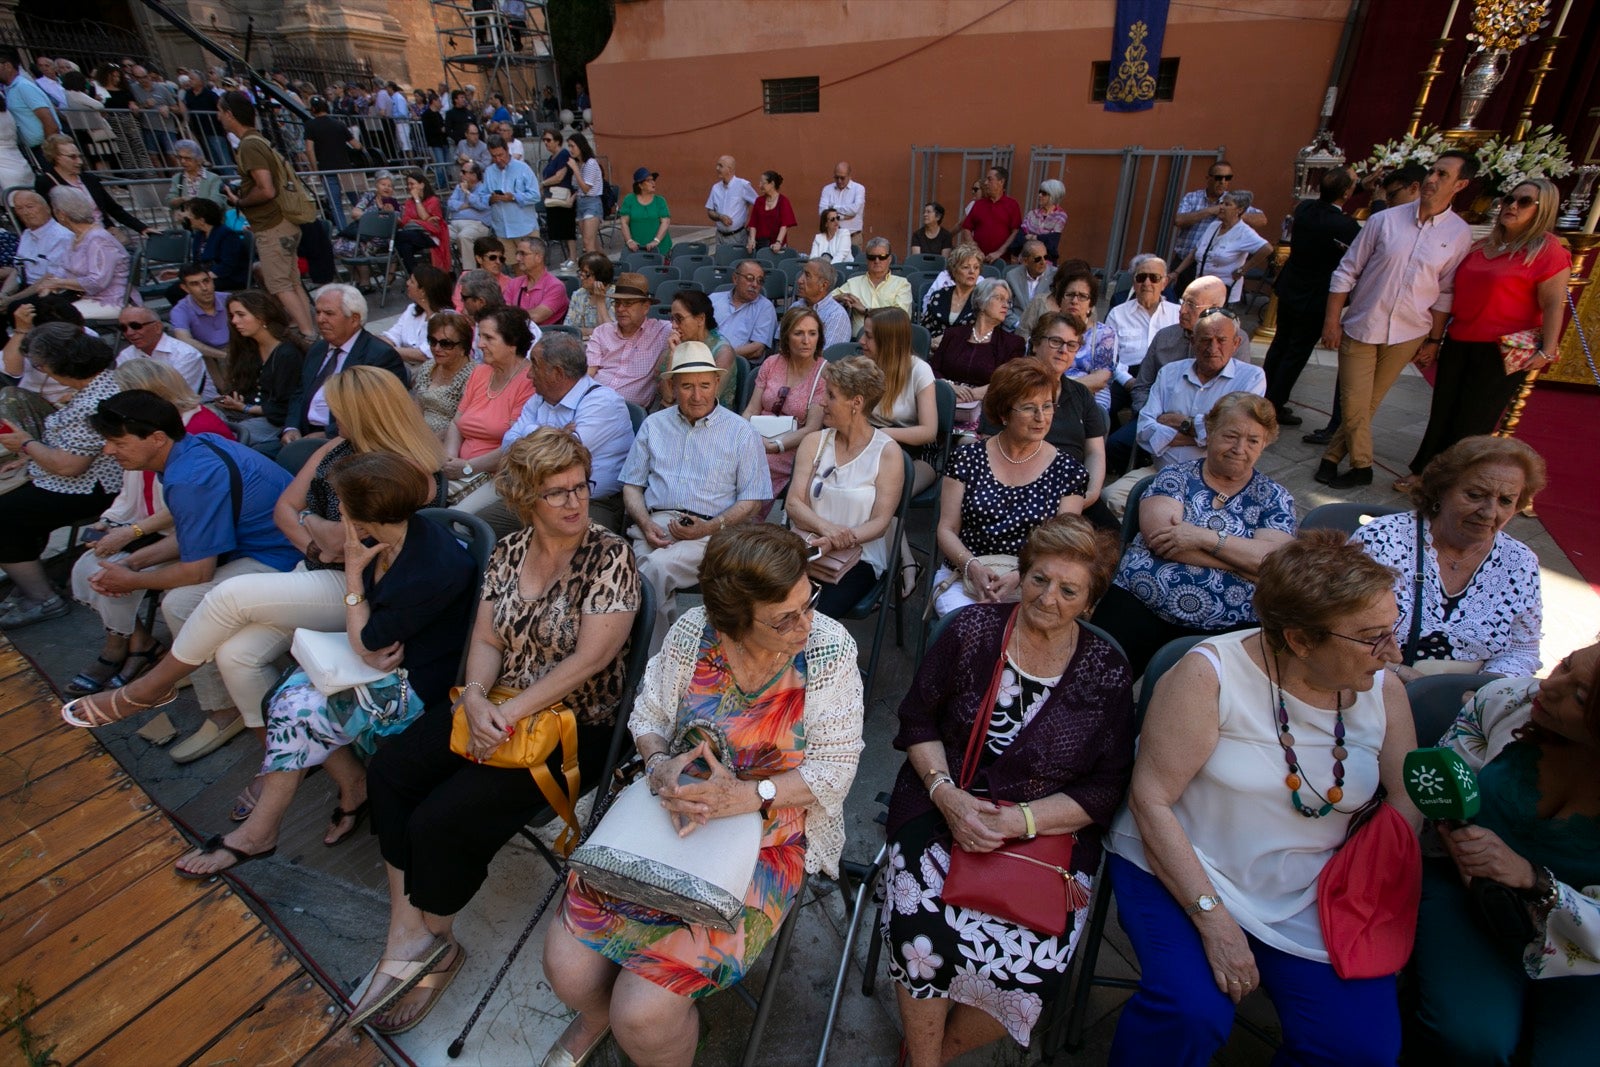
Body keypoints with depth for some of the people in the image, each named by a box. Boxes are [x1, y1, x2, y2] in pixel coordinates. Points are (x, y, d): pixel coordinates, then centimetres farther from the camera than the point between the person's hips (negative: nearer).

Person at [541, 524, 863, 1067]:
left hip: (769, 835, -2)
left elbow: (835, 766, -13)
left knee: (643, 1014, -13)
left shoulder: (831, 650, -17)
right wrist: (660, 767, -19)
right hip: (673, 812, 3)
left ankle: (625, 1015, 26)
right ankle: (597, 1013, 33)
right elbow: (647, 719, 2)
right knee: (566, 963, -4)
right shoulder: (693, 633, -11)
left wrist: (750, 794, -26)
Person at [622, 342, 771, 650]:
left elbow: (752, 500, 5)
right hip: (655, 525, 3)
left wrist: (711, 527, -11)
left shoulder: (741, 432, 9)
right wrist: (645, 523, -3)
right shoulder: (653, 425, 20)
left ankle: (653, 656, -13)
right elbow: (632, 485, 18)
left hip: (710, 532, -2)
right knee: (651, 566, -31)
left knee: (655, 567, -31)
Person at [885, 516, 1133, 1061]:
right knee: (921, 935, -24)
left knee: (1036, 965, -21)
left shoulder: (1107, 673, -2)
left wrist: (1020, 821, -15)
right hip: (943, 807, 0)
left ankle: (945, 1048, 11)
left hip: (1048, 832, 1)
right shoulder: (971, 630, -3)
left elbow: (1105, 790, -1)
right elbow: (917, 720, 3)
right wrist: (945, 792, -13)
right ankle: (921, 1055, 8)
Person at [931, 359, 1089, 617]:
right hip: (963, 576, 0)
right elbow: (947, 530, 3)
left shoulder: (1068, 472, 4)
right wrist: (973, 567, -16)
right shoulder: (967, 458, 4)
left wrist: (1018, 577, -18)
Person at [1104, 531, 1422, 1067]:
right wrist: (1214, 920, -21)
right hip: (1179, 872, -5)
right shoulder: (1211, 673, -18)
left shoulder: (1383, 689, -1)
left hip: (1309, 901, 5)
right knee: (1192, 1013, -25)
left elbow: (1406, 801, 4)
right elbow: (1150, 799, -18)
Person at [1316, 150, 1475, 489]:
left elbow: (1445, 293, 5)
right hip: (1360, 327, -1)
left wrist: (1434, 339, 3)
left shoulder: (1460, 235, 0)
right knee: (1354, 405, -1)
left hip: (1407, 334, 1)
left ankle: (1332, 456, 23)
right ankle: (1361, 466, 17)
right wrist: (1332, 320, -5)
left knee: (1368, 405, 9)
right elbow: (1346, 272, 0)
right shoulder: (1385, 220, -3)